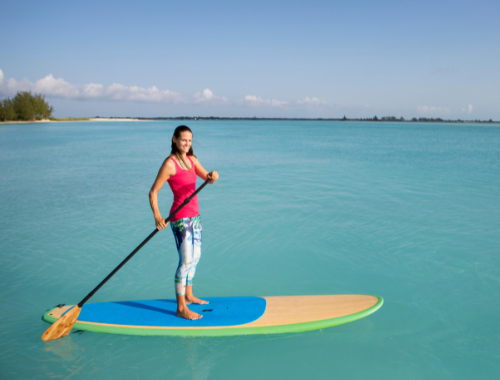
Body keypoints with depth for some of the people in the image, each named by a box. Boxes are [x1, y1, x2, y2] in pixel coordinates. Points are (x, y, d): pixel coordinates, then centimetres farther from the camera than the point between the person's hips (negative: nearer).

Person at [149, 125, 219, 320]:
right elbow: (153, 191, -16)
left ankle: (188, 296, 35)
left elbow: (206, 177, 0)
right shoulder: (169, 163, -15)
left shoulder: (192, 159, 8)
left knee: (195, 256, 18)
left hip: (194, 216, 8)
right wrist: (157, 216, -29)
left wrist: (213, 176, -25)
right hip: (180, 218, -8)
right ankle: (181, 308, 4)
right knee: (186, 260, -7)